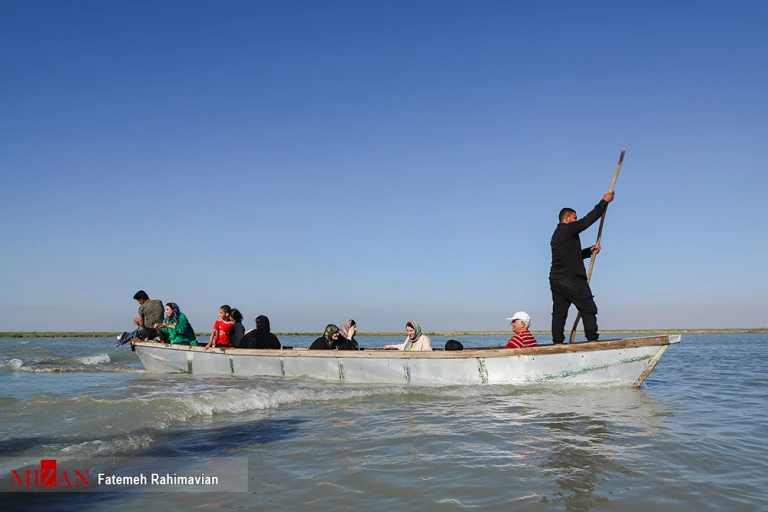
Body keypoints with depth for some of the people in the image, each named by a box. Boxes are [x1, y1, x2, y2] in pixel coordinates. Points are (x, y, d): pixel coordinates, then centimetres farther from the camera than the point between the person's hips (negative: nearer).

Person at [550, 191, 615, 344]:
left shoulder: (556, 235, 22)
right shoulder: (567, 229, -7)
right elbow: (589, 219, -9)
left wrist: (589, 251, 18)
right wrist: (604, 201, -2)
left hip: (556, 280, 9)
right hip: (572, 280, -9)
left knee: (559, 312, 6)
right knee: (588, 309, -3)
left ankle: (557, 342, 3)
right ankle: (593, 340, -6)